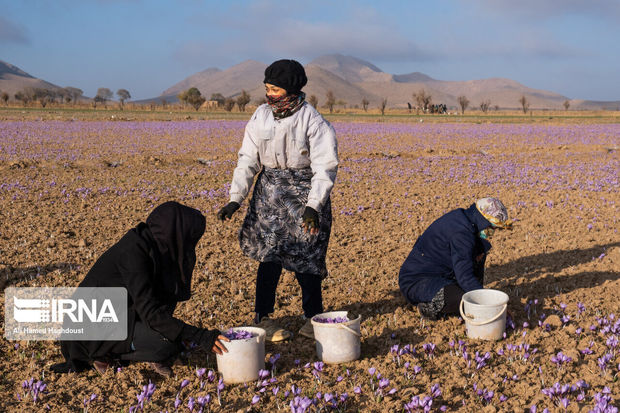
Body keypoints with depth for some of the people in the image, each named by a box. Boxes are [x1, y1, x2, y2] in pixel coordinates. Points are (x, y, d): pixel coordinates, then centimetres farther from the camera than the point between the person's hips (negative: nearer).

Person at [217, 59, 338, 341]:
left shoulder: (312, 121, -11)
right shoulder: (261, 116, 0)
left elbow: (324, 167, -14)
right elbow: (247, 160, 4)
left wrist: (313, 206, -25)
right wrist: (235, 199, -4)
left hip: (305, 191, -2)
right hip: (270, 191, 3)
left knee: (306, 257, 0)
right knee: (270, 255, -2)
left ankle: (313, 318, 17)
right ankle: (263, 317, 11)